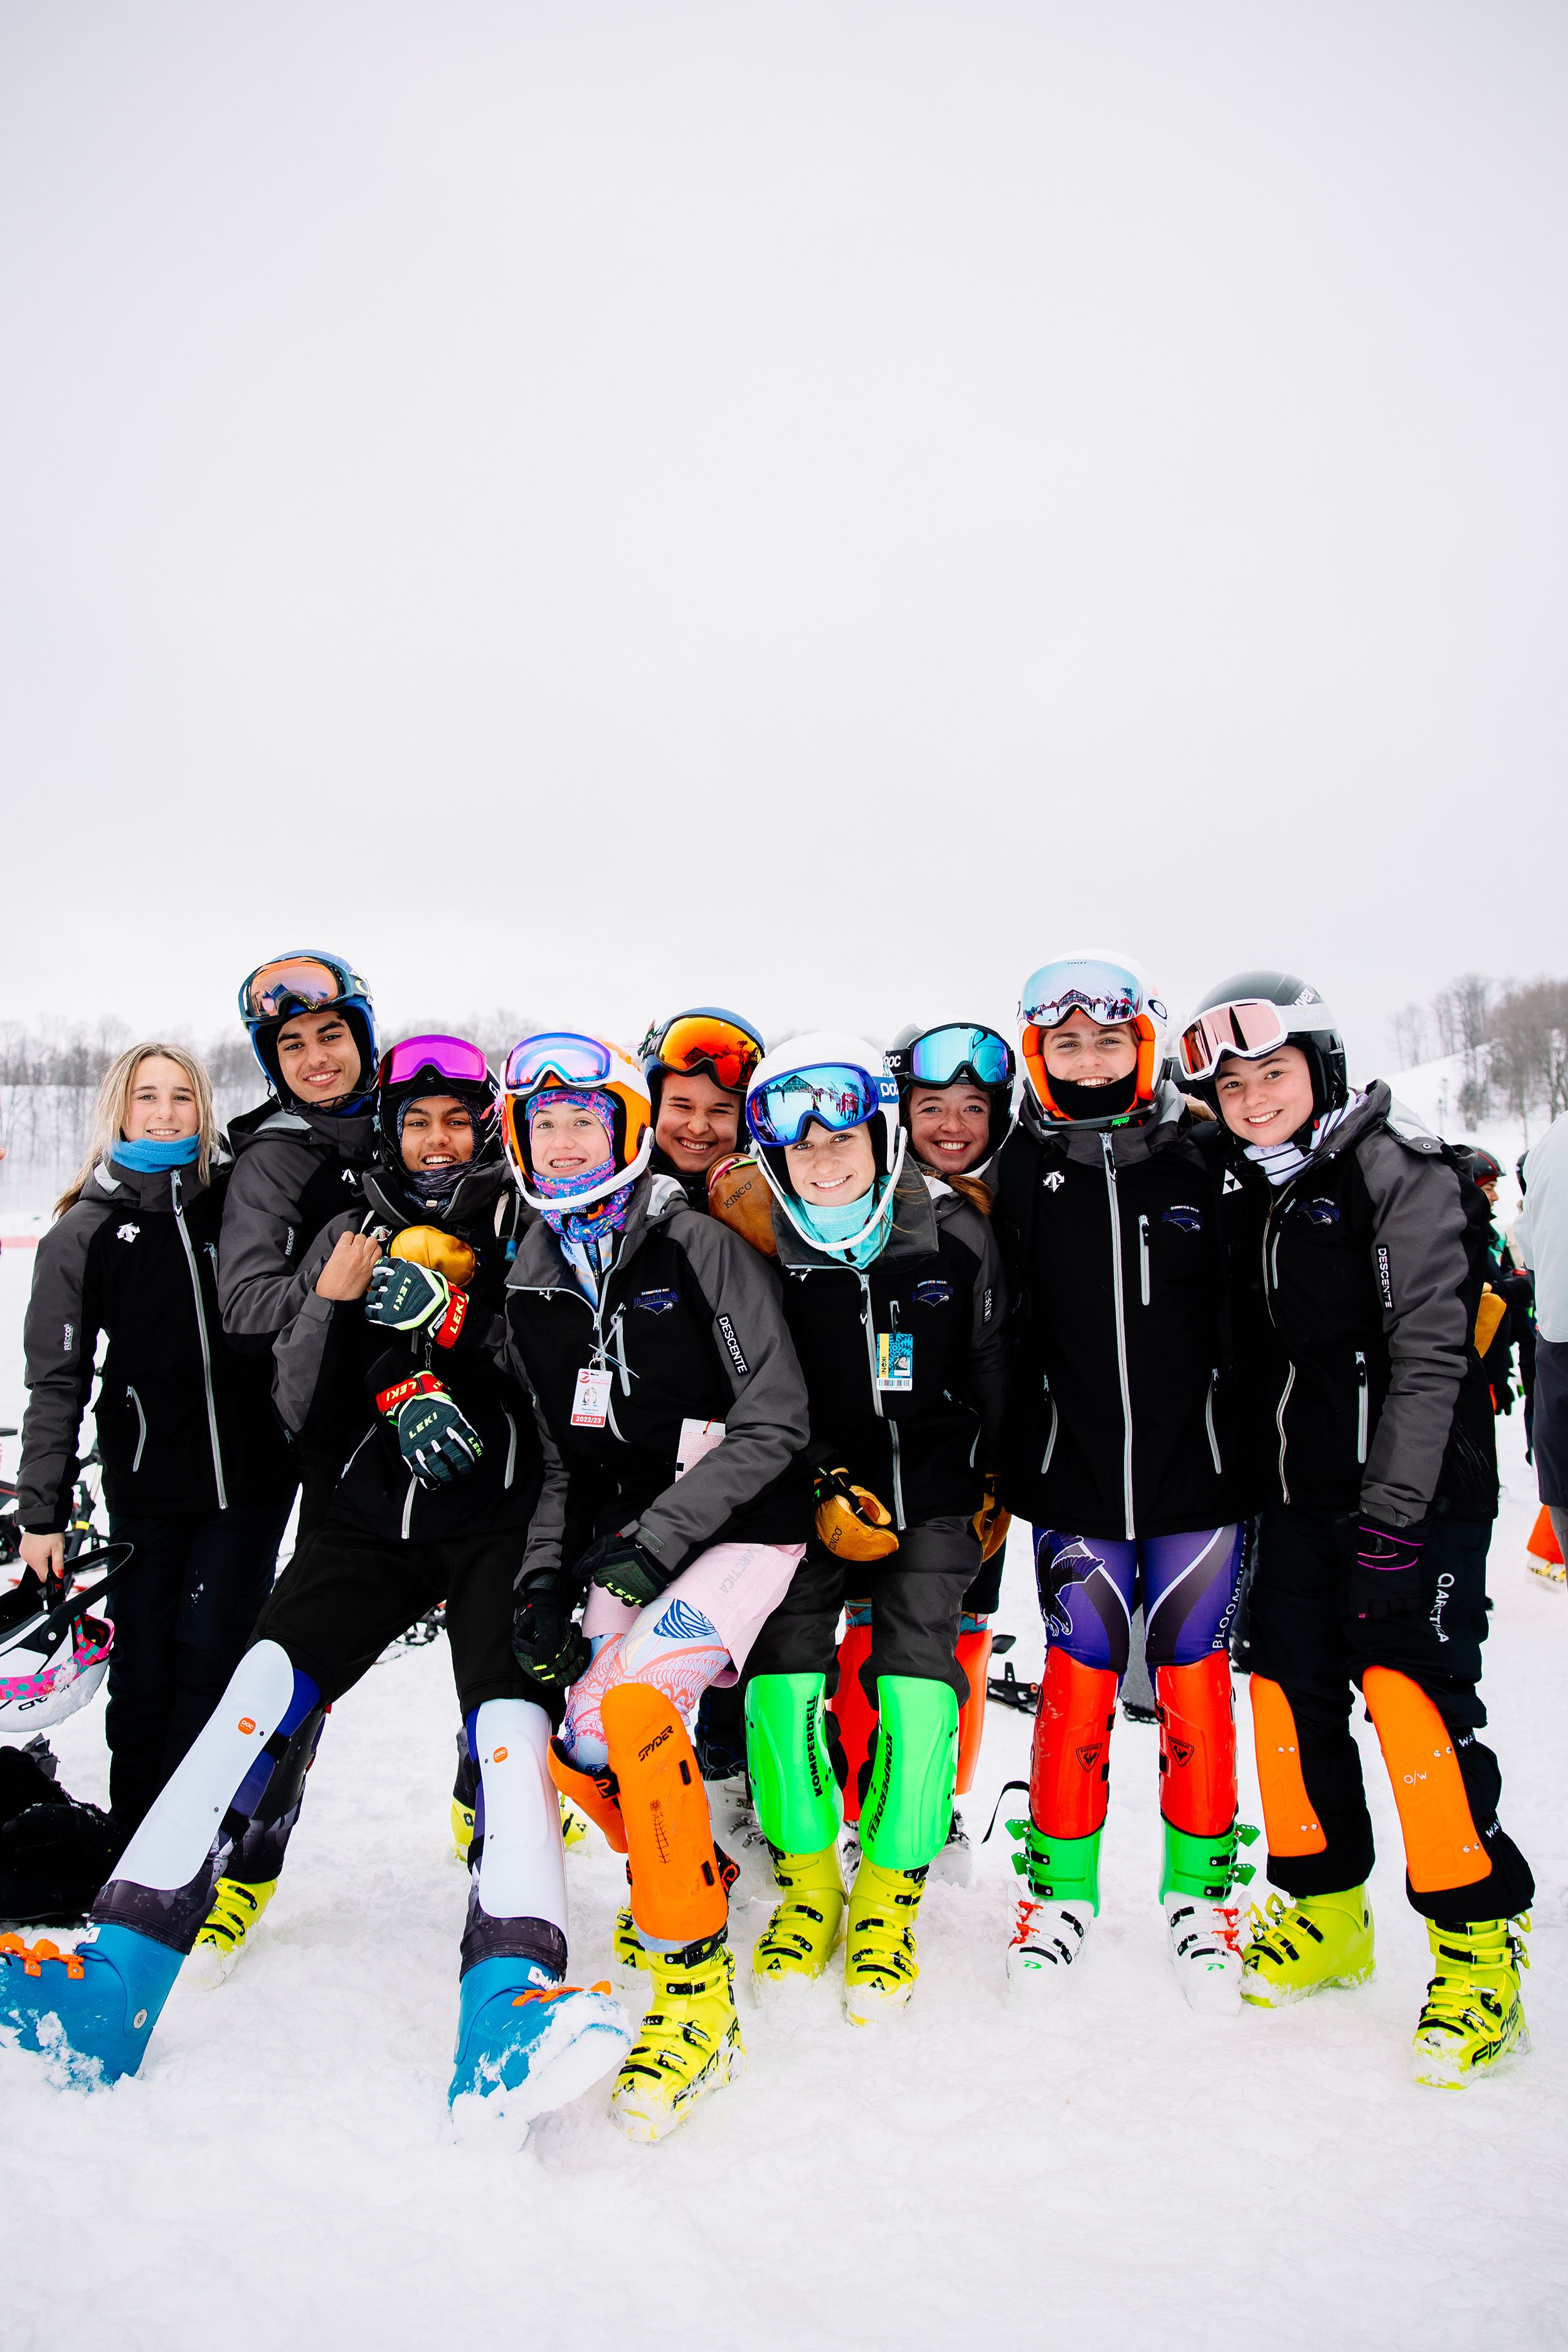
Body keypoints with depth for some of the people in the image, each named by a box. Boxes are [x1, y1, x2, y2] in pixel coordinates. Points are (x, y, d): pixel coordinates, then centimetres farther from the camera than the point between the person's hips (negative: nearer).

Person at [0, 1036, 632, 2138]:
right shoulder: (350, 1241, 12)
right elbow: (304, 1413, 7)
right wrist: (331, 1307, -11)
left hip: (504, 1519, -2)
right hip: (378, 1514, 3)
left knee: (511, 1713, -25)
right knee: (269, 1679, -18)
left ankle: (505, 2024, -36)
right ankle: (114, 1987, -16)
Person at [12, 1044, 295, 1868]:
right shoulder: (86, 1230, 2)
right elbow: (57, 1381, 2)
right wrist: (42, 1514, -1)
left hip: (251, 1475, 0)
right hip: (147, 1486, 0)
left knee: (212, 1658, 1)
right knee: (144, 1669, 5)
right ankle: (132, 1853, 23)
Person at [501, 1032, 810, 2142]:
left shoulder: (703, 1248, -10)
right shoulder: (534, 1290, 8)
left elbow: (775, 1422, -13)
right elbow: (562, 1459, 14)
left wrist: (657, 1541, -18)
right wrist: (545, 1582, 2)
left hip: (742, 1523, -6)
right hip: (628, 1537, 6)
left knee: (630, 1704, -24)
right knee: (576, 1747, -3)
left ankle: (697, 1983, -8)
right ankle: (685, 1871, 29)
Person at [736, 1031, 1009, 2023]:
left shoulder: (957, 1234, -8)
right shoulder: (764, 1250, -7)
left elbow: (995, 1373, 4)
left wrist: (994, 1493, 8)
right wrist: (822, 1497, -11)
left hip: (934, 1491, 0)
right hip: (817, 1490, 1)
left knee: (918, 1664, -12)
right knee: (781, 1650, -11)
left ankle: (890, 1893, 5)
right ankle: (806, 1877, 8)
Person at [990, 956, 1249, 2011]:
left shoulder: (1204, 1156, -1)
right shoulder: (1019, 1172, 0)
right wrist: (994, 1467, 4)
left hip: (1198, 1469, 0)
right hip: (1073, 1478, 0)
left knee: (1195, 1682, 10)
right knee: (1077, 1682, 6)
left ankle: (1201, 1892, 29)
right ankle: (1062, 1892, 25)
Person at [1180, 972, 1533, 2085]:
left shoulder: (1403, 1172, -9)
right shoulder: (1245, 1199, 11)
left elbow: (1430, 1356, -14)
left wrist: (1393, 1518, -18)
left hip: (1417, 1492, -6)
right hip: (1296, 1499, 6)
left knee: (1415, 1700, -9)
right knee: (1291, 1696, 7)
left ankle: (1478, 1948, 11)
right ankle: (1327, 1914, 26)